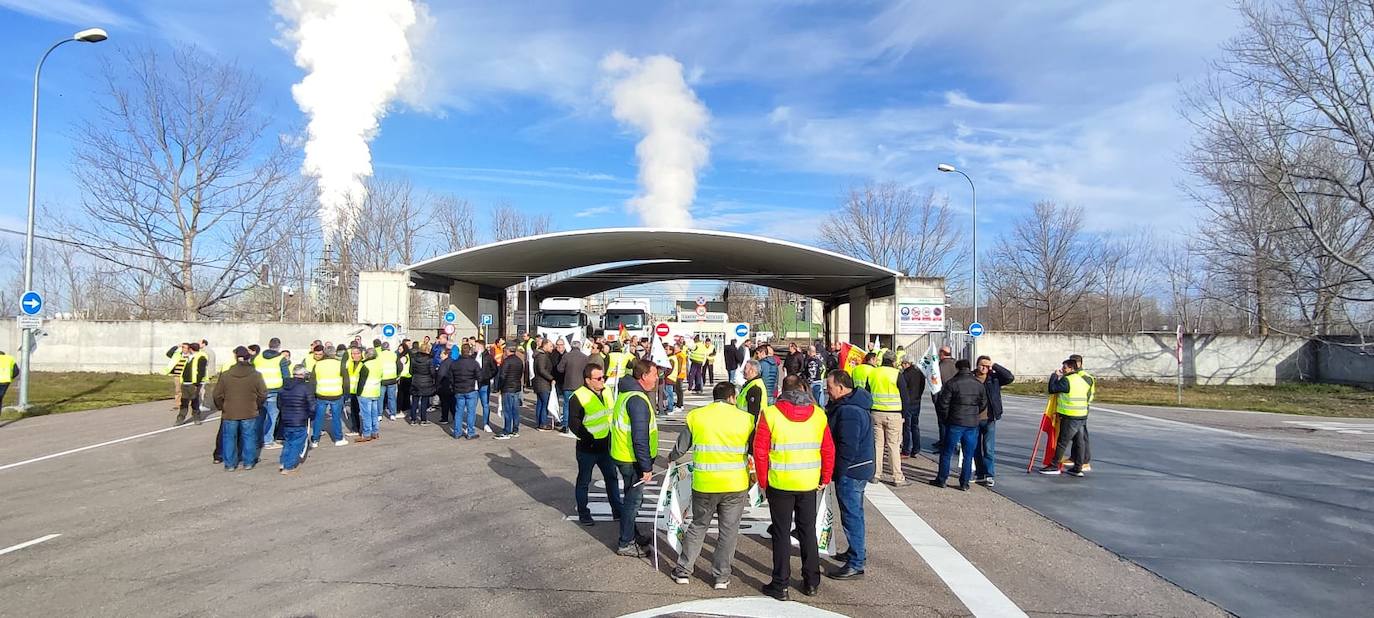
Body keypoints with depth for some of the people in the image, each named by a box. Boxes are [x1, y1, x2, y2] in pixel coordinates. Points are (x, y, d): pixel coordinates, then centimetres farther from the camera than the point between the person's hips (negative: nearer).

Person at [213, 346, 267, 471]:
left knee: (229, 438, 12)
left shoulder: (225, 375, -6)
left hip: (229, 414, 0)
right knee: (249, 438, 11)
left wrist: (221, 407, 17)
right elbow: (263, 394, -2)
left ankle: (230, 464, 16)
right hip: (249, 414, 0)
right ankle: (248, 462, 15)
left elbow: (218, 395, 0)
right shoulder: (256, 375, -7)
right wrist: (257, 406, 14)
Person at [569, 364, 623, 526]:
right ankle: (583, 513, 23)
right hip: (587, 448, -6)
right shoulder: (578, 397, -18)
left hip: (606, 445, 6)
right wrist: (588, 437, -25)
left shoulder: (606, 392, 4)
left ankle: (617, 510, 29)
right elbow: (573, 423, -19)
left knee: (612, 477, 16)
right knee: (584, 481, 9)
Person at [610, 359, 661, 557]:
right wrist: (646, 467, -21)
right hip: (633, 460, -10)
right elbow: (640, 438, -26)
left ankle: (632, 534, 38)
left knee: (632, 498, 23)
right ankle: (625, 544, 14)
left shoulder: (627, 393, 8)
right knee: (633, 500, 3)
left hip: (624, 456, 10)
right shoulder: (638, 400, -25)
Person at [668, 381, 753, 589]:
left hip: (704, 484, 1)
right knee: (728, 530, 12)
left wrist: (671, 458, 26)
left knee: (698, 526, 18)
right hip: (735, 485, -1)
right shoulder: (745, 419, -4)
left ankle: (683, 570, 23)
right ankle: (721, 576, 18)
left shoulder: (695, 416, -2)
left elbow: (680, 448, 5)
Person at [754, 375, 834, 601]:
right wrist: (825, 478, 15)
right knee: (808, 531, 16)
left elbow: (760, 451, -9)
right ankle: (812, 582, 25)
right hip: (809, 483, 3)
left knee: (781, 533, 7)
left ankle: (780, 585, 13)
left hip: (779, 484, -3)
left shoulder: (770, 414, -9)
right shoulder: (818, 414, 1)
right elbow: (828, 450, 3)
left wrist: (763, 481, 1)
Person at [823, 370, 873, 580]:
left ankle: (856, 564, 3)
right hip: (860, 469, 11)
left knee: (851, 515, -4)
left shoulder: (849, 411, -23)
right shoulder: (853, 404, 11)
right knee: (855, 513, 21)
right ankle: (857, 552, 35)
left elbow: (848, 447, -26)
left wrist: (838, 474, -20)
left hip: (850, 471, -11)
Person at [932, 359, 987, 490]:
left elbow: (943, 404, -8)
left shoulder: (951, 383, -8)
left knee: (947, 453, 7)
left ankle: (941, 480, 12)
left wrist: (944, 420, 6)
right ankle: (964, 483, 10)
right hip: (972, 424, 3)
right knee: (968, 454, 9)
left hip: (955, 423, -3)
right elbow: (983, 404, 13)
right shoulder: (979, 385, 5)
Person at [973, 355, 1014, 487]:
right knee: (976, 449, 11)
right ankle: (980, 474, 22)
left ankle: (989, 475, 5)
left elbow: (1010, 377, -9)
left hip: (989, 419, -1)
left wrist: (995, 366, -11)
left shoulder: (994, 378, 2)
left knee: (988, 449, -4)